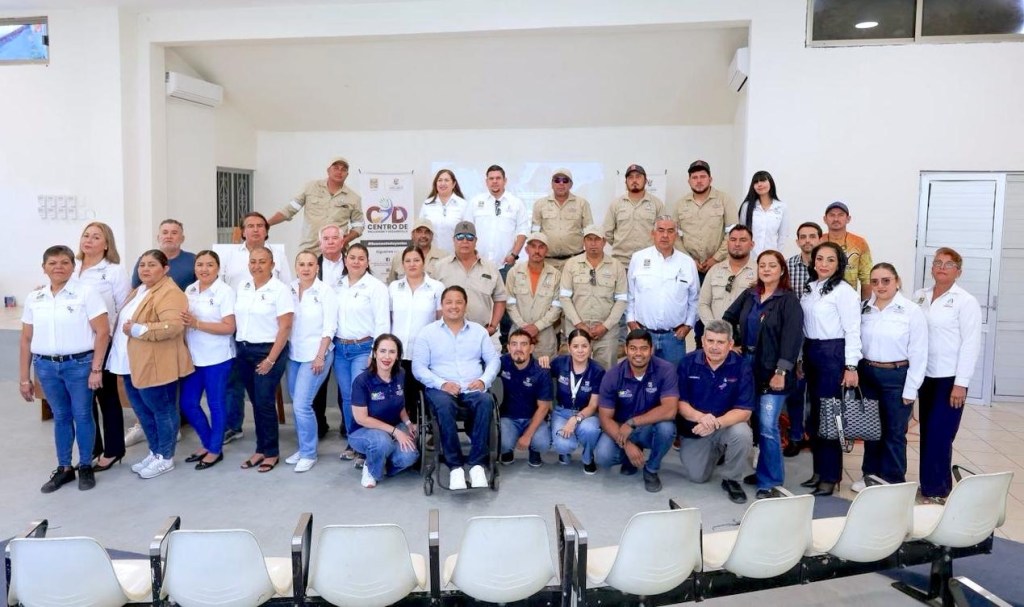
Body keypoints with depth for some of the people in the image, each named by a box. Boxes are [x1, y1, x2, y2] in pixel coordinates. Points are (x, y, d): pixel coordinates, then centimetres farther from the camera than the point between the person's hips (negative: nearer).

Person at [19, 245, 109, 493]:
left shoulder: (86, 293, -7)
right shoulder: (34, 298, 7)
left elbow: (102, 332, -9)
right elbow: (26, 340, 11)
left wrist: (96, 369, -11)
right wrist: (24, 378, 10)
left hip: (79, 364, -4)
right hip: (46, 366, 4)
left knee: (82, 415, 6)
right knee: (60, 417, 14)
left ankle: (86, 467, 20)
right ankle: (64, 468, 26)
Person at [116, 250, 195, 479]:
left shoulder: (170, 293, -17)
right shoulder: (140, 290, 16)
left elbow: (173, 326, -28)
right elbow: (127, 320, 30)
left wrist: (139, 330, -26)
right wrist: (126, 330, 13)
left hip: (155, 365, -10)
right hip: (132, 364, 10)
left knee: (162, 410, 3)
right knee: (143, 411, 17)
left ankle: (165, 458, 15)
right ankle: (155, 452, 31)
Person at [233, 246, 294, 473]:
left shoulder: (280, 289, -10)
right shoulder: (242, 287, 8)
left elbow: (285, 327, -12)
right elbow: (236, 319, 16)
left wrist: (271, 359, -15)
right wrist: (238, 347, 8)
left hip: (269, 351, -5)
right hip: (244, 351, 6)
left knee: (265, 401, -4)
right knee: (255, 402, 10)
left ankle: (271, 452, 9)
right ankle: (261, 449, 19)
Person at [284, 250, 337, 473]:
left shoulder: (325, 291, -9)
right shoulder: (289, 289, 2)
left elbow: (329, 327, -11)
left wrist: (320, 356, -14)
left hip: (315, 355, -5)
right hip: (293, 354, 5)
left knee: (302, 405, -9)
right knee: (297, 404, 12)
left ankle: (309, 454, 6)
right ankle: (303, 448, 27)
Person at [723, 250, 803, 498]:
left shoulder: (789, 300, -6)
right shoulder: (749, 295, 10)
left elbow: (791, 338, -13)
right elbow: (728, 319, 19)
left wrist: (781, 372, -19)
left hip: (772, 371, -5)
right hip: (747, 366, 6)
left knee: (767, 427, -9)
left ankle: (770, 481, 4)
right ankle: (762, 472, 24)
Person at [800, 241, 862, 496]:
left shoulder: (844, 291, -11)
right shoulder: (809, 289, 11)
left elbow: (852, 331, -12)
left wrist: (851, 367, -14)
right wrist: (801, 358, 14)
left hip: (833, 354, -7)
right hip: (811, 352, 7)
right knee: (814, 413, 12)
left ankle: (830, 476, 9)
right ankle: (819, 470, 23)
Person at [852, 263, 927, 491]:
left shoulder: (911, 311, -8)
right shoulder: (864, 309, 3)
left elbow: (918, 354, -8)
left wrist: (910, 389, -10)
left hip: (897, 377, -4)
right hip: (867, 374, 4)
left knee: (894, 432, 6)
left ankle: (893, 482, 20)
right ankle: (871, 475, 30)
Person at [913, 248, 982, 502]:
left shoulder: (965, 301, -8)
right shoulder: (919, 296, 7)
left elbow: (971, 344, -10)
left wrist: (961, 384, -13)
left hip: (950, 378, -5)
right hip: (925, 375, 5)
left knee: (939, 436, -2)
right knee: (927, 434, 10)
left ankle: (937, 491, 10)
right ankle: (928, 486, 21)